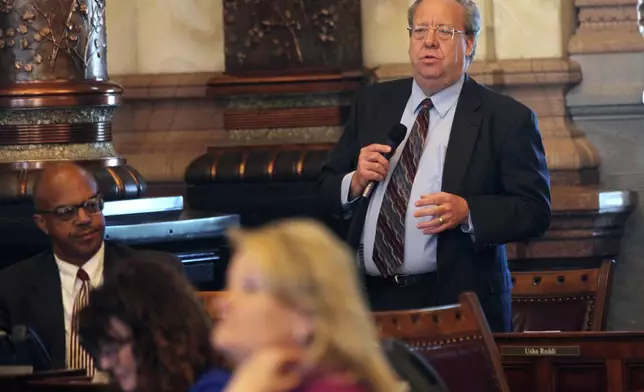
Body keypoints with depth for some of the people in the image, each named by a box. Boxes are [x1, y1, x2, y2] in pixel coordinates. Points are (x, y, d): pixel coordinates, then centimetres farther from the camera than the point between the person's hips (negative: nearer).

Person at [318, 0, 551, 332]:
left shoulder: (506, 118, -2)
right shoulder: (372, 104, 12)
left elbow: (535, 211, -7)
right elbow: (327, 191, 14)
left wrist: (466, 212, -21)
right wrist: (355, 182, -8)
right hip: (369, 299, 4)